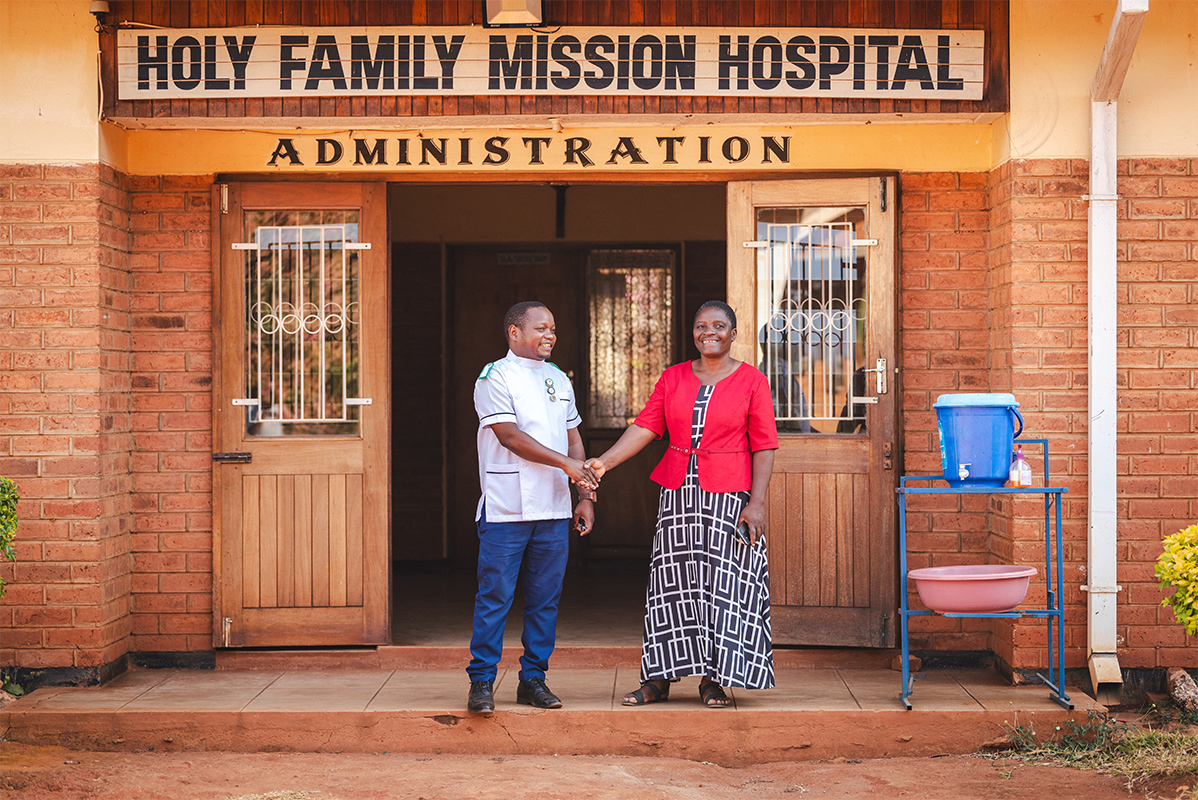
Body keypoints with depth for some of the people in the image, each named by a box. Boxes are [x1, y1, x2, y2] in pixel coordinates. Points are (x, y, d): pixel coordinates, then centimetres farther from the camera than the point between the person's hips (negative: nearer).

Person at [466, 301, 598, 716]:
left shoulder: (559, 380, 16)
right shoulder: (495, 377, -4)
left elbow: (573, 439, 20)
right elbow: (510, 436, -13)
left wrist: (585, 495, 12)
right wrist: (566, 463, -15)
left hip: (554, 510, 6)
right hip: (506, 510, -6)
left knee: (545, 599, 7)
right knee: (495, 596, -4)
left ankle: (533, 679, 15)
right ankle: (481, 681, 4)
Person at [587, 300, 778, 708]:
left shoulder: (752, 381, 0)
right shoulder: (673, 378, 10)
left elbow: (763, 446, -4)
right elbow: (645, 427, 2)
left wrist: (757, 501, -13)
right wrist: (604, 461, -12)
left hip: (728, 495, -3)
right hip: (677, 491, 3)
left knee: (722, 579, -3)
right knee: (672, 579, 5)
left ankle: (715, 678, 7)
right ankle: (659, 678, 11)